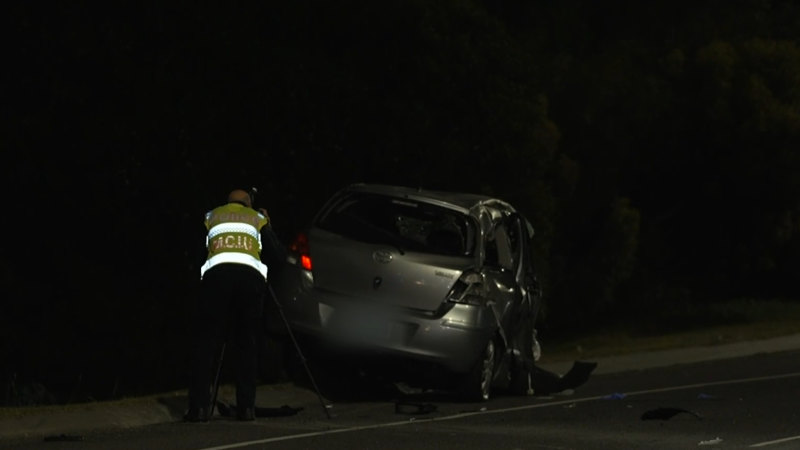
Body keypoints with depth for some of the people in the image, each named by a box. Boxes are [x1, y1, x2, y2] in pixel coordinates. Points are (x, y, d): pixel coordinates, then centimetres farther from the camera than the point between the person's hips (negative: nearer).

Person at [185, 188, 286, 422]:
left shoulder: (212, 217, 27)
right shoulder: (257, 218, 25)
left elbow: (197, 253, 25)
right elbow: (277, 256, 21)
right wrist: (268, 226, 36)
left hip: (216, 273, 0)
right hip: (251, 275, 0)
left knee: (206, 343, 2)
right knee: (246, 345, 8)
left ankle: (199, 406, -6)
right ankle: (246, 407, 3)